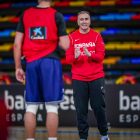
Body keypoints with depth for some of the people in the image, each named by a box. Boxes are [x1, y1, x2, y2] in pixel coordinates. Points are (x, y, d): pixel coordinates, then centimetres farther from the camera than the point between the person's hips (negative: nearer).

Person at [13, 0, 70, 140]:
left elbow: (17, 44, 5)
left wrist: (18, 67, 11)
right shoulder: (56, 16, -2)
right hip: (50, 62, -3)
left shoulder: (25, 14, 7)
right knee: (52, 107, -1)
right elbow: (65, 45, -6)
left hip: (31, 63, 3)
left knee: (31, 107, 7)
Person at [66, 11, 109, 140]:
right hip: (78, 78, 0)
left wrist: (89, 54, -23)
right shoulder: (72, 37, 4)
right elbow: (68, 59, 0)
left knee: (99, 106, 1)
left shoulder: (96, 36, 4)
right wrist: (75, 56, -22)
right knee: (81, 109, -1)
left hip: (96, 77, 0)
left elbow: (101, 56, -4)